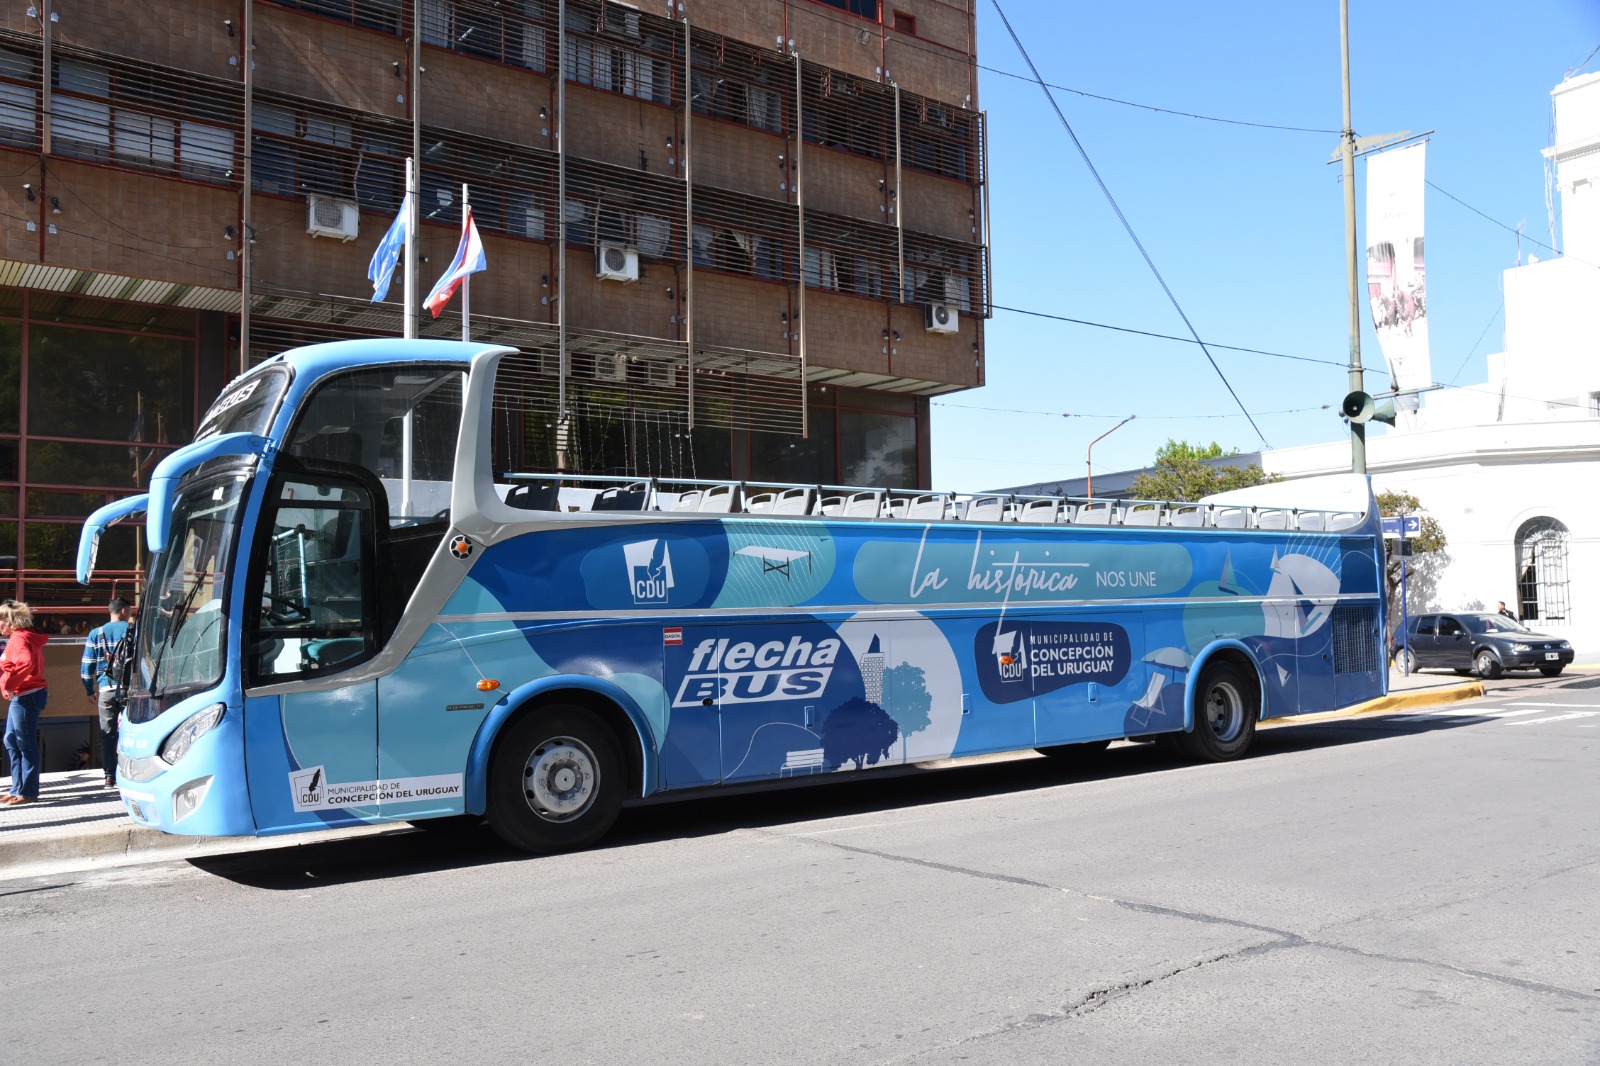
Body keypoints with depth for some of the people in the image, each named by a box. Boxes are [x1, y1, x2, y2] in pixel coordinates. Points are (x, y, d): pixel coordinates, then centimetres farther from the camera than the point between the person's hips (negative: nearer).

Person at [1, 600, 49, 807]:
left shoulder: (19, 639, -13)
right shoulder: (22, 637, 17)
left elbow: (26, 663, -31)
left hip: (25, 697, -10)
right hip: (21, 697, 10)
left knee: (26, 744, -4)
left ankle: (28, 792, 2)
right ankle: (18, 789, 21)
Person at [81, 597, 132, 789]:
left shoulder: (96, 634, 8)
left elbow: (87, 665, 6)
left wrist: (90, 690, 14)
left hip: (106, 689, 2)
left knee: (107, 734, 7)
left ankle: (110, 777, 8)